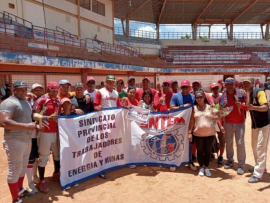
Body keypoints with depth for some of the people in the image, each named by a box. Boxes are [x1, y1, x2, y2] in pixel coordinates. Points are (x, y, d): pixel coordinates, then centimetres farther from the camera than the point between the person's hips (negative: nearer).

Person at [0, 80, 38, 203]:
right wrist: (26, 126, -28)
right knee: (15, 170, 2)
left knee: (23, 167, 21)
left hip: (27, 140, 9)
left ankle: (20, 190, 40)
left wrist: (35, 125, 8)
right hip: (15, 141, -9)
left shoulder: (26, 102, 14)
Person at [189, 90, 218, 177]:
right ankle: (201, 167, 27)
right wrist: (190, 132, -1)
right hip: (198, 134, 0)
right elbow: (192, 121, 3)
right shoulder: (194, 108, 2)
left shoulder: (209, 106, 2)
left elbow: (215, 118, 3)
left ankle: (206, 167, 27)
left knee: (208, 151, 10)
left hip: (210, 133, 0)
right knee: (200, 151, 10)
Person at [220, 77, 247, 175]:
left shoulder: (241, 94, -7)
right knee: (228, 143, 13)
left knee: (240, 143, -3)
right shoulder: (222, 97, -1)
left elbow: (247, 106, -4)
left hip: (239, 123, -3)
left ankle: (241, 165, 9)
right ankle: (230, 161, 30)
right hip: (228, 123, 3)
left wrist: (241, 105, -23)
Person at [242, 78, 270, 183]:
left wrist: (253, 107, -45)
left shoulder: (259, 92, -17)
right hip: (254, 124, 8)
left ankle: (258, 174, -1)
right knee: (254, 146, 18)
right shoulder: (247, 94, 7)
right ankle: (260, 166, 37)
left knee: (261, 148, -6)